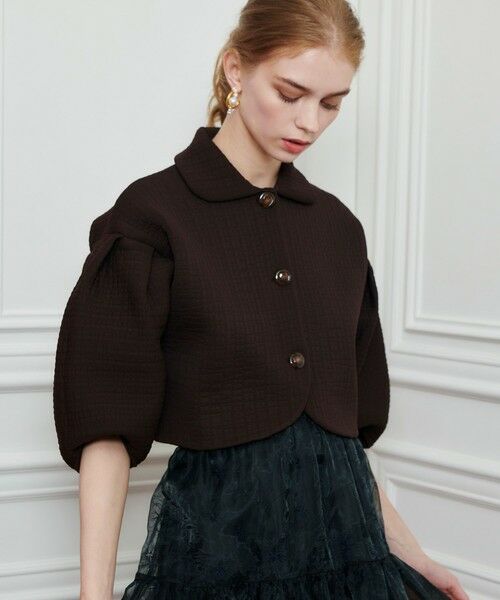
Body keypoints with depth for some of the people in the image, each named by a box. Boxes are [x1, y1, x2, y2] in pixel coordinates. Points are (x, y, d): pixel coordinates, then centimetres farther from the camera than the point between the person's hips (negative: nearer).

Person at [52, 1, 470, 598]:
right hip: (218, 534, -4)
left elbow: (352, 415, 12)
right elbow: (106, 425, -10)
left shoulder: (336, 225, 7)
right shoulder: (152, 214, -9)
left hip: (346, 525, 5)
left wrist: (402, 548, 12)